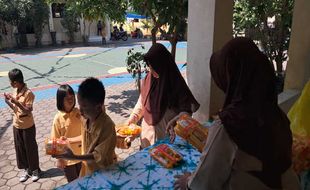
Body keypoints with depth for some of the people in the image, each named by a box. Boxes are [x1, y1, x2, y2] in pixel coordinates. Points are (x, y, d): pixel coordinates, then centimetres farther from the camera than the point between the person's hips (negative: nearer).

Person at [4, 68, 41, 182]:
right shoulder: (15, 91, 2)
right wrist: (7, 101, -6)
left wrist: (16, 102, -30)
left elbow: (28, 111, -22)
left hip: (27, 127, -7)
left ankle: (35, 170, 24)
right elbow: (15, 108, 11)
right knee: (20, 148, 15)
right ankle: (25, 169, 31)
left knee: (31, 148, 7)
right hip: (16, 125, 7)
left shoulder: (28, 93, -21)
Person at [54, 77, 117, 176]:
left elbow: (99, 156, -27)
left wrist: (74, 157, -30)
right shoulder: (88, 117, -10)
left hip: (102, 172, -6)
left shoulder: (107, 126, -33)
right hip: (88, 167, 7)